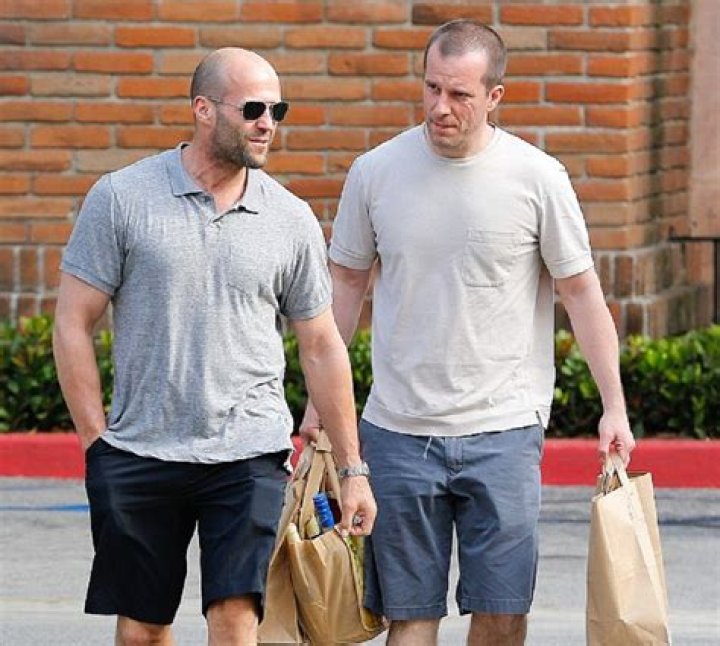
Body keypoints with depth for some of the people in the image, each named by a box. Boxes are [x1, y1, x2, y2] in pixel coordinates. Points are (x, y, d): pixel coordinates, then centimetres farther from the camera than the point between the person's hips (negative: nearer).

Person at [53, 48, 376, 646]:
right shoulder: (122, 198, -2)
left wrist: (352, 468, 10)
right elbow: (74, 325, 1)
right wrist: (97, 443, -3)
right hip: (139, 455, 0)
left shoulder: (292, 220, 6)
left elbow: (322, 348, 11)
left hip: (249, 456, 0)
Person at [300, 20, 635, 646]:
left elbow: (581, 290, 4)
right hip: (398, 430, 1)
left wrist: (614, 405, 0)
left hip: (503, 429, -1)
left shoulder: (538, 178, -3)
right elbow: (346, 283, 13)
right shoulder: (376, 172, 2)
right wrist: (320, 399, 13)